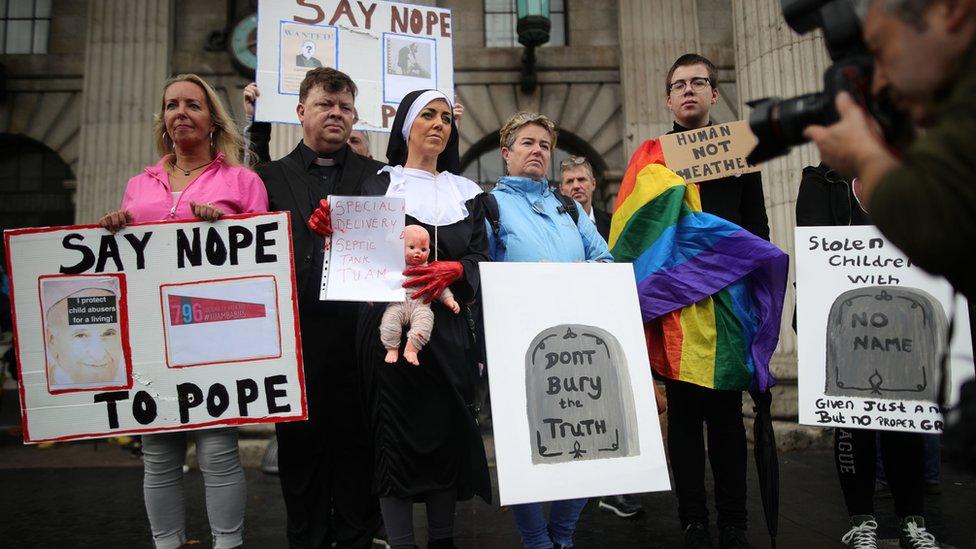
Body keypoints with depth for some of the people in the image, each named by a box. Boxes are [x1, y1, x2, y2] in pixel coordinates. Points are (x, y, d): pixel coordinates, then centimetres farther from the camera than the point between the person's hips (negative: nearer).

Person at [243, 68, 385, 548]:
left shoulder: (379, 176, 11)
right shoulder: (272, 175, 11)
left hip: (359, 338, 0)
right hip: (296, 341, 1)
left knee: (357, 453, 10)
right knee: (300, 453, 12)